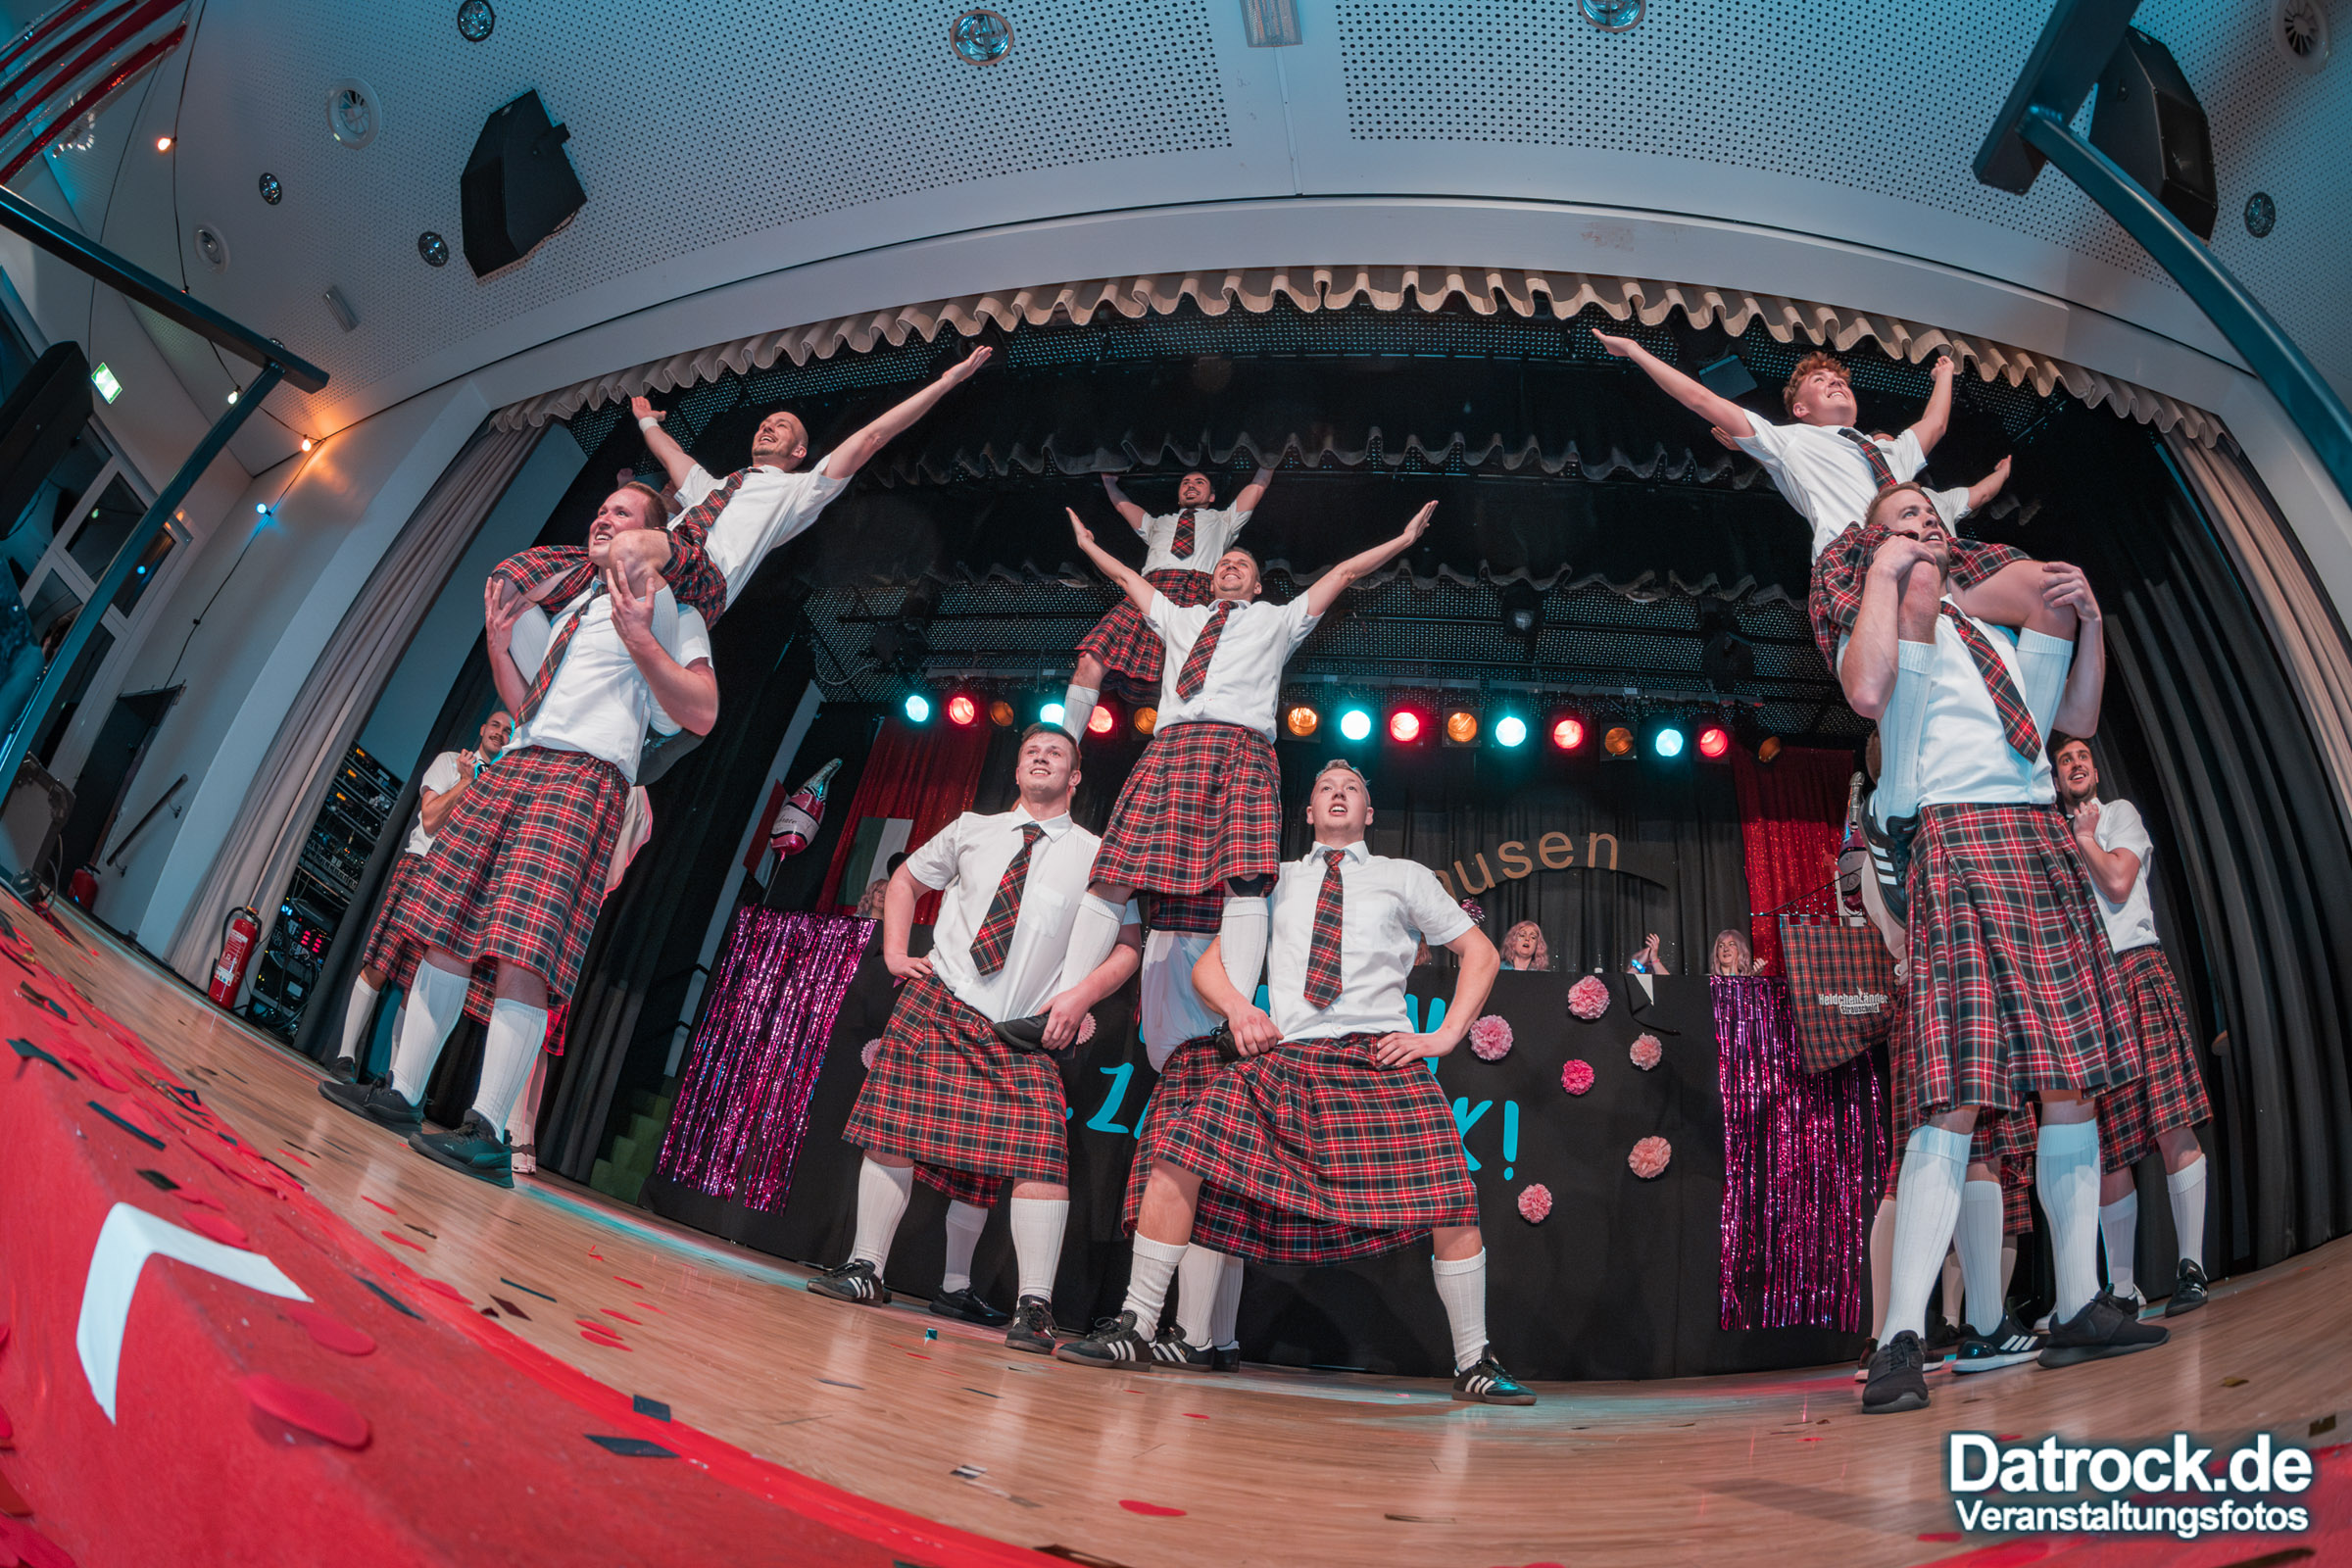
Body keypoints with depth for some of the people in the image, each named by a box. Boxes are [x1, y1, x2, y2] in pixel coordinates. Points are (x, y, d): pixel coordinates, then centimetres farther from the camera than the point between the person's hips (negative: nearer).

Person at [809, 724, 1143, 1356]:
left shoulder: (1097, 856, 7)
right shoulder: (972, 829, 13)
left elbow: (1128, 945, 5)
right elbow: (906, 878, 25)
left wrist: (1080, 996, -11)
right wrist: (895, 952, 11)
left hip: (1021, 1032, -1)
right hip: (935, 1002, 2)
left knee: (1038, 1152, -14)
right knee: (896, 1128, -7)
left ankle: (1034, 1306, -11)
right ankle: (865, 1268, 7)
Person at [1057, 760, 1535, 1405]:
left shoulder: (1406, 877, 19)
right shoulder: (1276, 881, 23)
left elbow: (1480, 952, 19)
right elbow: (1207, 965, 19)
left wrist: (1445, 1035, 5)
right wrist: (1238, 1007, -4)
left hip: (1383, 1060, -1)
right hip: (1285, 1057, 1)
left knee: (1451, 1200, -17)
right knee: (1179, 1154, -17)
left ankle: (1474, 1364, 3)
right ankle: (1134, 1328, -4)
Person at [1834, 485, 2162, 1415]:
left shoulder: (1996, 623, 26)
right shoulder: (1878, 622, 6)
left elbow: (2078, 718, 26)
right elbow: (1868, 692, -18)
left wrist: (2086, 621, 12)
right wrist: (1886, 573, -7)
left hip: (2043, 843, 7)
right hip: (1956, 841, -7)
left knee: (2074, 1081, 5)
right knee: (1960, 1095, -16)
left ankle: (2079, 1311, 15)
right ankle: (1901, 1342, -16)